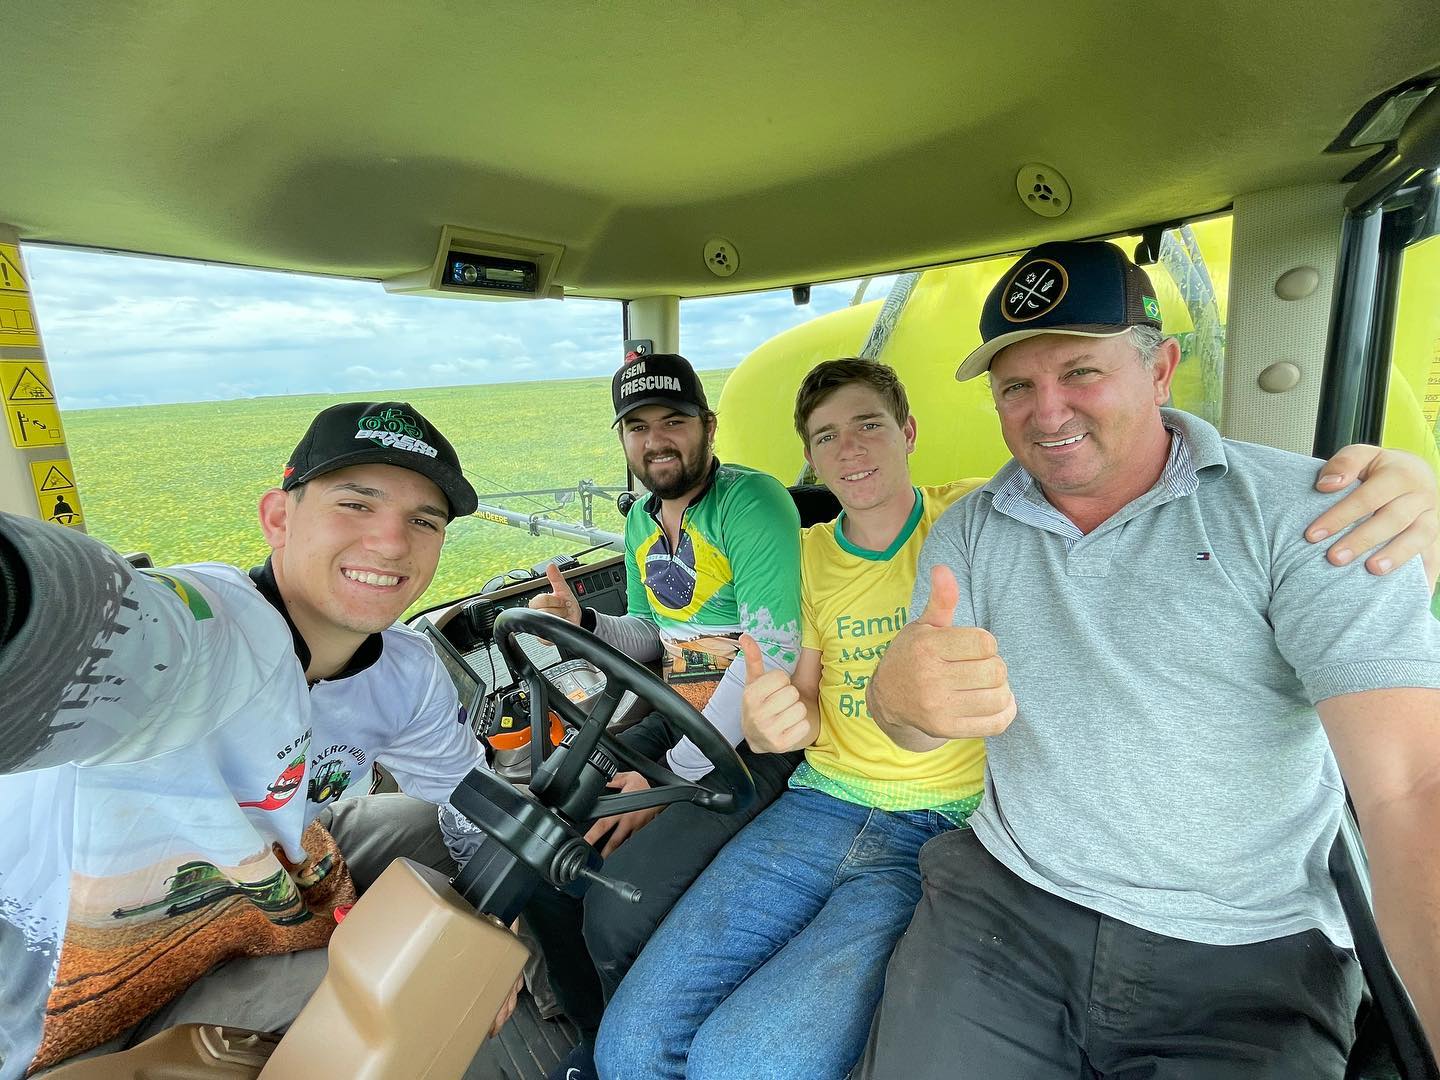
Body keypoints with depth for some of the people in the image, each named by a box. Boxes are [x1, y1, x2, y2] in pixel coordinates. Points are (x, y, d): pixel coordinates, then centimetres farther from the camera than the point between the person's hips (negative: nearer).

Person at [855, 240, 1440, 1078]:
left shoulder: (1297, 512, -9)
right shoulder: (970, 530, 1)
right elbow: (913, 731, -6)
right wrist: (901, 693, -30)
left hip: (1248, 956, -1)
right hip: (1003, 901, 2)